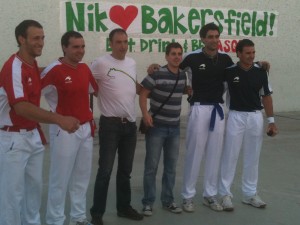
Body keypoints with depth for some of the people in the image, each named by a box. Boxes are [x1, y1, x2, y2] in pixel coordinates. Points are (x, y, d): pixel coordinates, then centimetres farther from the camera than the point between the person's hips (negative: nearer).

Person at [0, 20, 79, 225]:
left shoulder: (33, 65, 7)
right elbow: (21, 107, -32)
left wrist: (38, 130, 14)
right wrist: (59, 119, -40)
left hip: (33, 135, 8)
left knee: (35, 186, 17)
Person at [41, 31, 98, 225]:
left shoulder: (85, 68, 6)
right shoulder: (54, 70, -16)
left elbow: (95, 90, 21)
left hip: (86, 128, 7)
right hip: (64, 130, -7)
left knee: (82, 176, 14)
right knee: (60, 178, 1)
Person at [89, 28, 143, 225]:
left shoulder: (132, 63, 11)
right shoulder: (101, 63, -11)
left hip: (130, 124, 6)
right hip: (110, 124, -6)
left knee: (125, 170, 15)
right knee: (105, 170, -3)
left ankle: (124, 207, 29)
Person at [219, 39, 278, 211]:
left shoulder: (261, 72, -1)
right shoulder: (229, 71, -7)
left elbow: (266, 96, 4)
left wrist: (271, 120, 0)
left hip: (256, 117, 3)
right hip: (236, 116, -2)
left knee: (252, 158, 10)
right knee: (230, 156, 1)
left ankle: (250, 194, 22)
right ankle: (226, 194, 11)